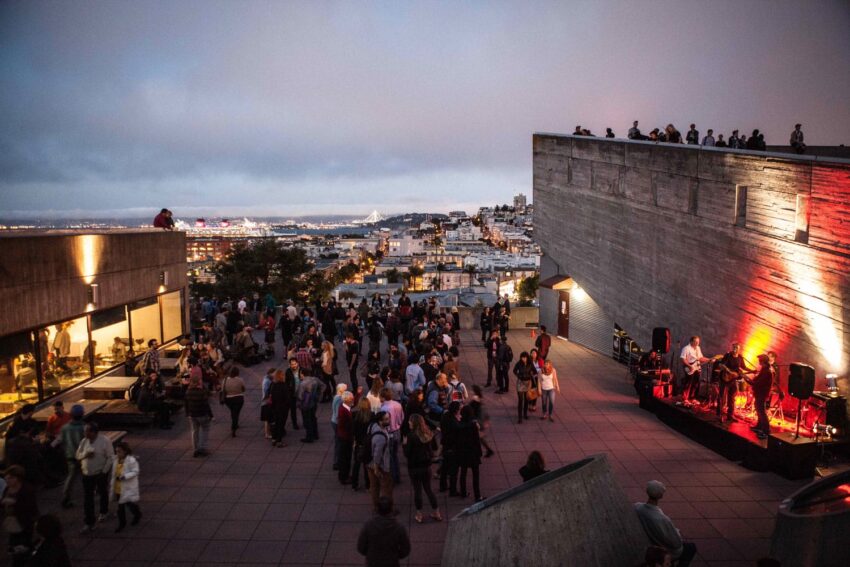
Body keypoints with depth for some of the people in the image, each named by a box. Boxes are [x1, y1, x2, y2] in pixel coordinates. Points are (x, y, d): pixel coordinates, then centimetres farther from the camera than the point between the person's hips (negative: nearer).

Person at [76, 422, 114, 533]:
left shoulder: (104, 441, -16)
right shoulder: (84, 441, -1)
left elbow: (110, 457, -13)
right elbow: (78, 455, 6)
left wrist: (104, 471, -17)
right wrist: (85, 454, -16)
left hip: (100, 473, -3)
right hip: (87, 474, 3)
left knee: (103, 494, 18)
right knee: (87, 499, 1)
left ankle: (103, 512, 43)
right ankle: (89, 523, 8)